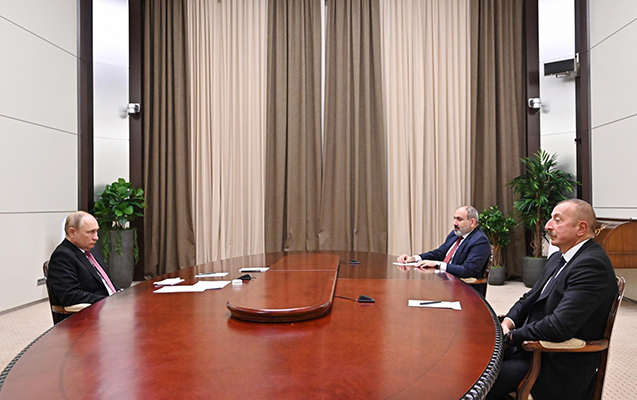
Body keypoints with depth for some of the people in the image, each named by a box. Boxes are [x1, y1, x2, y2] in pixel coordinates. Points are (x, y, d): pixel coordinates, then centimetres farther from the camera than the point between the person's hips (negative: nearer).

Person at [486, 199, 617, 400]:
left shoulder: (592, 264, -21)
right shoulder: (558, 258, 11)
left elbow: (560, 325, -29)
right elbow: (531, 297, 16)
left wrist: (512, 336, -16)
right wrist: (508, 322, -3)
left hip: (560, 367, -9)